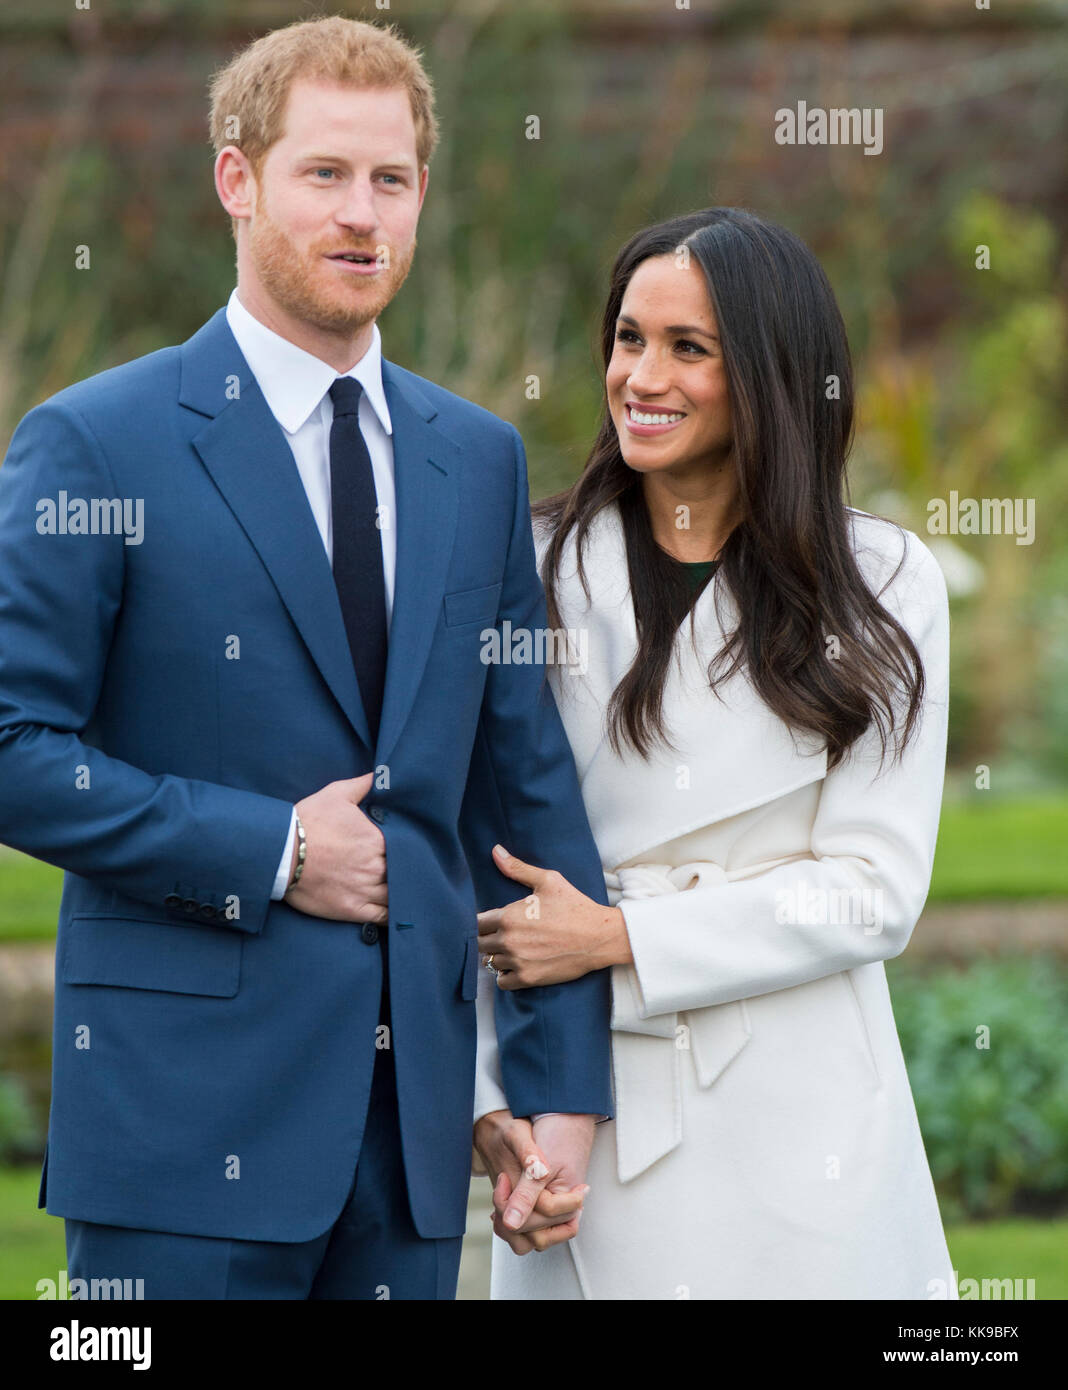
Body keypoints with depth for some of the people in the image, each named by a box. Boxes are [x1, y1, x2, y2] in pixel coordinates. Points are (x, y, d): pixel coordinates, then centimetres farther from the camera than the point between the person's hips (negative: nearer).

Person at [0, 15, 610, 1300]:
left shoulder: (480, 460, 12)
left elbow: (528, 783, 12)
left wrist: (564, 1083, 6)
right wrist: (266, 850, -13)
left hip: (416, 1115, 5)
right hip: (187, 1110, -5)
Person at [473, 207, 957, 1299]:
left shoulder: (882, 586, 1)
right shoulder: (537, 569, 4)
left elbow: (873, 892, -5)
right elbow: (477, 862, 2)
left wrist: (618, 937, -12)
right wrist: (494, 1102, -9)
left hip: (802, 1116, 0)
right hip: (589, 1115, 1)